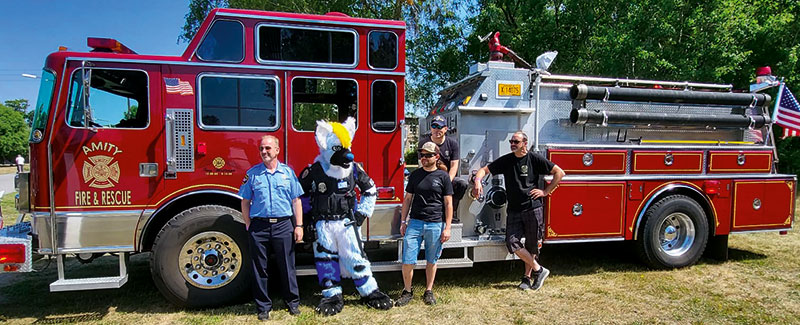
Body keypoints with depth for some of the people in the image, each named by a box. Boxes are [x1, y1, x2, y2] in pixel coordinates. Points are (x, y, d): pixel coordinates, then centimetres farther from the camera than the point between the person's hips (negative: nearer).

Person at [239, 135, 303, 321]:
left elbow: (296, 201, 7)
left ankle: (292, 302, 22)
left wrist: (299, 226, 2)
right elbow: (245, 202, 9)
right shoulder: (252, 173, 5)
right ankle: (263, 307, 20)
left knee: (287, 267, 7)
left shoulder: (288, 172, 5)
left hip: (283, 225, 0)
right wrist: (248, 226, 4)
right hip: (259, 226, 0)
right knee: (260, 269, 7)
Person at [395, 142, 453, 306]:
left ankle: (429, 291, 25)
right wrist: (403, 221, 8)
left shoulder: (443, 177, 1)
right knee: (407, 260, -2)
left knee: (432, 261, 10)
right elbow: (407, 199, 13)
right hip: (415, 223, 2)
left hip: (435, 225, -2)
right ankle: (407, 292, 14)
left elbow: (448, 204, 0)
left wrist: (447, 228, -4)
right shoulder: (415, 175, 9)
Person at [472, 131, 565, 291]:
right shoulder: (506, 160, 7)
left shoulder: (535, 159, -2)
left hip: (533, 208, -3)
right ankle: (538, 269, 7)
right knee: (512, 243, -9)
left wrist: (546, 191, -2)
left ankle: (527, 277, 22)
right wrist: (478, 181, -16)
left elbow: (559, 172, 1)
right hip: (514, 210, 3)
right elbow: (484, 170, 6)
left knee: (532, 245, 5)